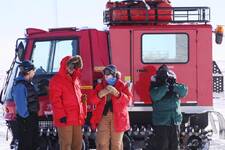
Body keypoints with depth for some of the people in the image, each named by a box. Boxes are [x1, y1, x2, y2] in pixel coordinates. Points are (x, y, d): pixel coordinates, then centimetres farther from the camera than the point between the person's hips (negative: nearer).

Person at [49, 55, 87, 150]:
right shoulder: (57, 80, -4)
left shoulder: (75, 79, 21)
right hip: (65, 119, -8)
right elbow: (55, 99, -12)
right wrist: (61, 115, -19)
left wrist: (82, 114, 18)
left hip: (77, 118, 8)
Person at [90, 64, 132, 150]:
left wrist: (116, 93, -22)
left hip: (117, 117, -2)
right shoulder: (100, 86, 12)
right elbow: (93, 100, 6)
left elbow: (128, 100, -7)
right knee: (102, 143, -3)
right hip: (103, 116, 2)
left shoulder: (122, 85, 3)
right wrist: (100, 95, -16)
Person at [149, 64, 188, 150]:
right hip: (161, 122, -4)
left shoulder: (175, 87, 9)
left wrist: (173, 86, -23)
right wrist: (166, 86, -24)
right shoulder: (155, 87, -1)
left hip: (175, 121, 4)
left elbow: (184, 91, -8)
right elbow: (155, 96, -21)